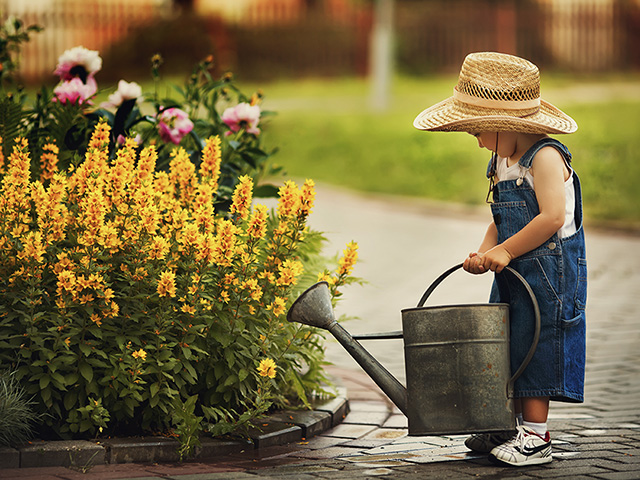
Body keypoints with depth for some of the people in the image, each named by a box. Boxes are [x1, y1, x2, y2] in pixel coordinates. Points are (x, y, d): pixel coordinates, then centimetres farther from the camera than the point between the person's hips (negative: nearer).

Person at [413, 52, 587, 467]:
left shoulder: (545, 157, -17)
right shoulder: (502, 162, 12)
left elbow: (553, 217, -26)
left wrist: (505, 251, -22)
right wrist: (485, 252, -4)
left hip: (548, 269, -9)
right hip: (513, 275, 9)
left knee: (535, 350, -5)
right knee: (508, 347, 12)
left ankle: (535, 437, 1)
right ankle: (513, 426, 22)